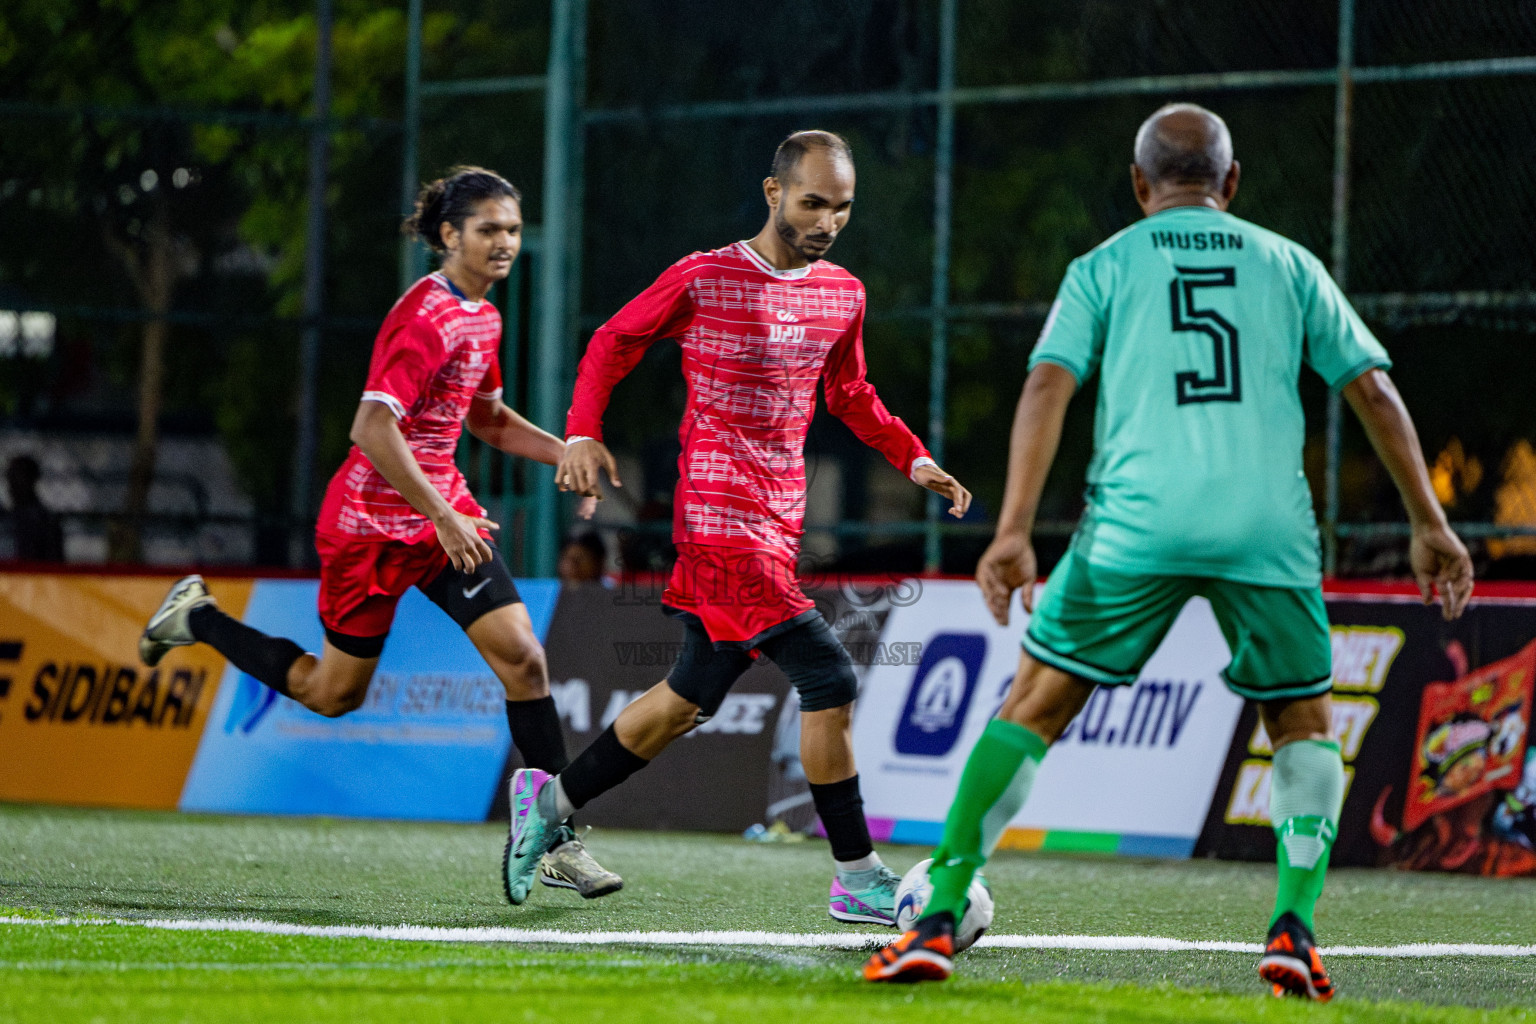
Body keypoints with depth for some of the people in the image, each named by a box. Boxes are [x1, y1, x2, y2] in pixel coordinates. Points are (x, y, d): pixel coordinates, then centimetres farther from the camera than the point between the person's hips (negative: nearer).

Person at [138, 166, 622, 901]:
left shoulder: (481, 317, 7)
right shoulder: (426, 318, -21)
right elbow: (373, 428, -28)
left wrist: (567, 454, 10)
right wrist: (443, 519, -28)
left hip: (444, 512, 7)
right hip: (373, 522, -7)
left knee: (522, 655, -8)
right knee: (335, 692, 7)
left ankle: (556, 841, -5)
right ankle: (197, 619, 29)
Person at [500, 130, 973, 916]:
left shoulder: (843, 296, 10)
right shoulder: (702, 279, -8)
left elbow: (848, 394, 24)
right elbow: (613, 343, 3)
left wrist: (914, 459, 12)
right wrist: (582, 434, -9)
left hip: (781, 520, 8)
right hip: (720, 517, -8)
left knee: (691, 696, 15)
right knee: (829, 681, -15)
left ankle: (551, 801, 32)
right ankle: (857, 880, -8)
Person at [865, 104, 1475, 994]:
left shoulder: (1106, 267, 14)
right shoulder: (1288, 264, 18)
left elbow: (1048, 386, 0)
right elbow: (1375, 391, 13)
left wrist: (1014, 532, -7)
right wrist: (1429, 525, 17)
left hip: (1137, 521, -1)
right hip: (1268, 522, 1)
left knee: (1033, 710, 9)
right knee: (1306, 724, 19)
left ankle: (939, 920, 2)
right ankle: (1294, 928, 1)